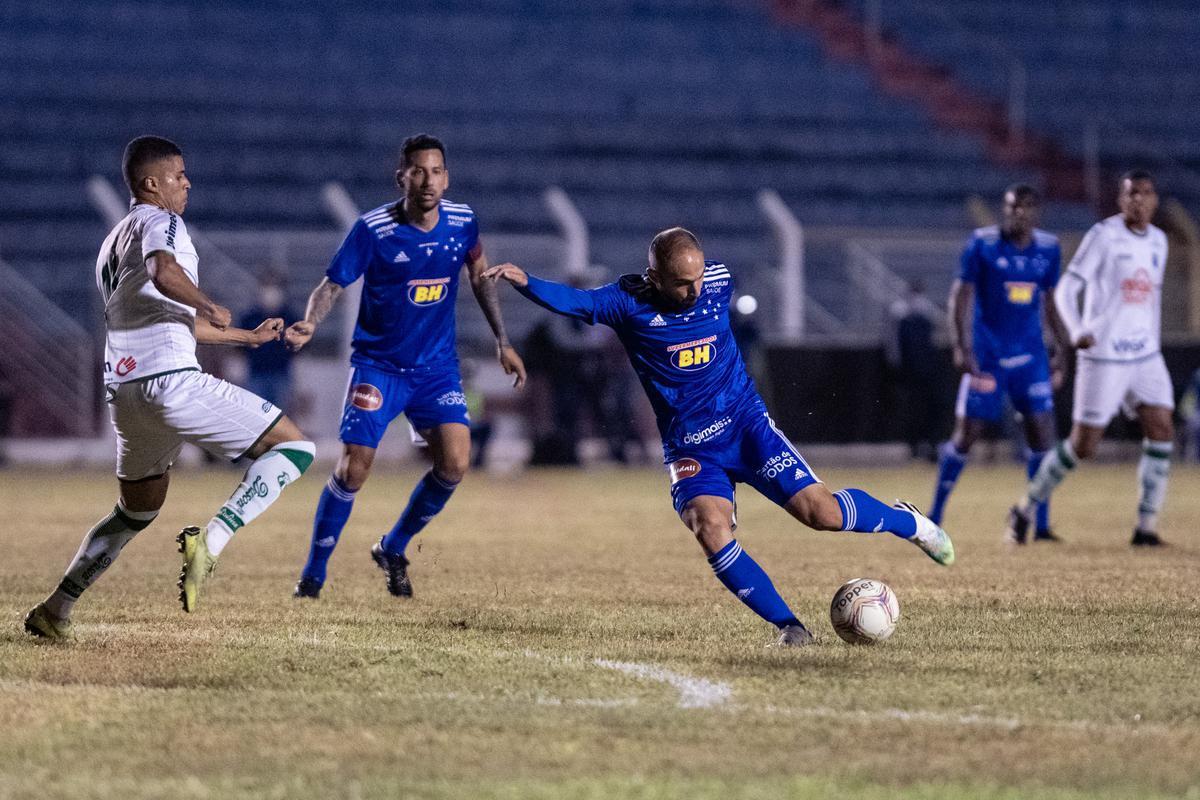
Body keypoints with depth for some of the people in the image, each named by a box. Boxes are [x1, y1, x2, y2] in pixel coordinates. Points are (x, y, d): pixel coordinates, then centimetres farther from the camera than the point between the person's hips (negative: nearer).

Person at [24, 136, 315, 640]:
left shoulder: (111, 244, 27)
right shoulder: (160, 222, -1)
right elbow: (164, 273, -26)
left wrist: (248, 336, 43)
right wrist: (209, 305, -9)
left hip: (122, 390, 9)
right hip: (171, 381, -9)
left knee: (137, 511, 27)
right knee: (293, 447, -3)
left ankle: (55, 611, 21)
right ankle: (210, 542, -19)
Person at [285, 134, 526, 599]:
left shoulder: (462, 222, -3)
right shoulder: (373, 229, -14)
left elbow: (480, 277, 14)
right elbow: (333, 284, -11)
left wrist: (502, 341, 13)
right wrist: (310, 324, -31)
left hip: (437, 368, 3)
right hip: (378, 365, -3)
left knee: (454, 464, -13)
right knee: (353, 470, -12)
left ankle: (392, 550, 12)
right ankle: (313, 575, 6)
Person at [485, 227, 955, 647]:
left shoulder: (720, 282, -5)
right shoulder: (630, 302, -12)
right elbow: (574, 301, -24)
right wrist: (524, 282, -39)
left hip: (746, 424, 1)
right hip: (689, 449, -1)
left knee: (822, 513, -10)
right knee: (711, 531, -26)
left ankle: (905, 521, 20)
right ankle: (788, 626, -13)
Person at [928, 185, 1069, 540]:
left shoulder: (1048, 248, 4)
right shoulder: (983, 244, -9)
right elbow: (960, 296, -8)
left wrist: (1061, 349, 12)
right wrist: (961, 347, -17)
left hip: (1030, 354, 3)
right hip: (986, 355, -3)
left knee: (1041, 431, -6)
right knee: (966, 434, -2)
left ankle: (1041, 525, 1)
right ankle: (934, 518, 12)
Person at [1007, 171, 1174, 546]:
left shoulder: (1158, 240, 10)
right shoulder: (1103, 235, -9)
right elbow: (1066, 290, -12)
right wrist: (1077, 332, -27)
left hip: (1145, 355, 6)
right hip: (1102, 356, -6)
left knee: (1161, 430, -8)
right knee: (1083, 446, -4)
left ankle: (1147, 526, -3)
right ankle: (1025, 508, 14)